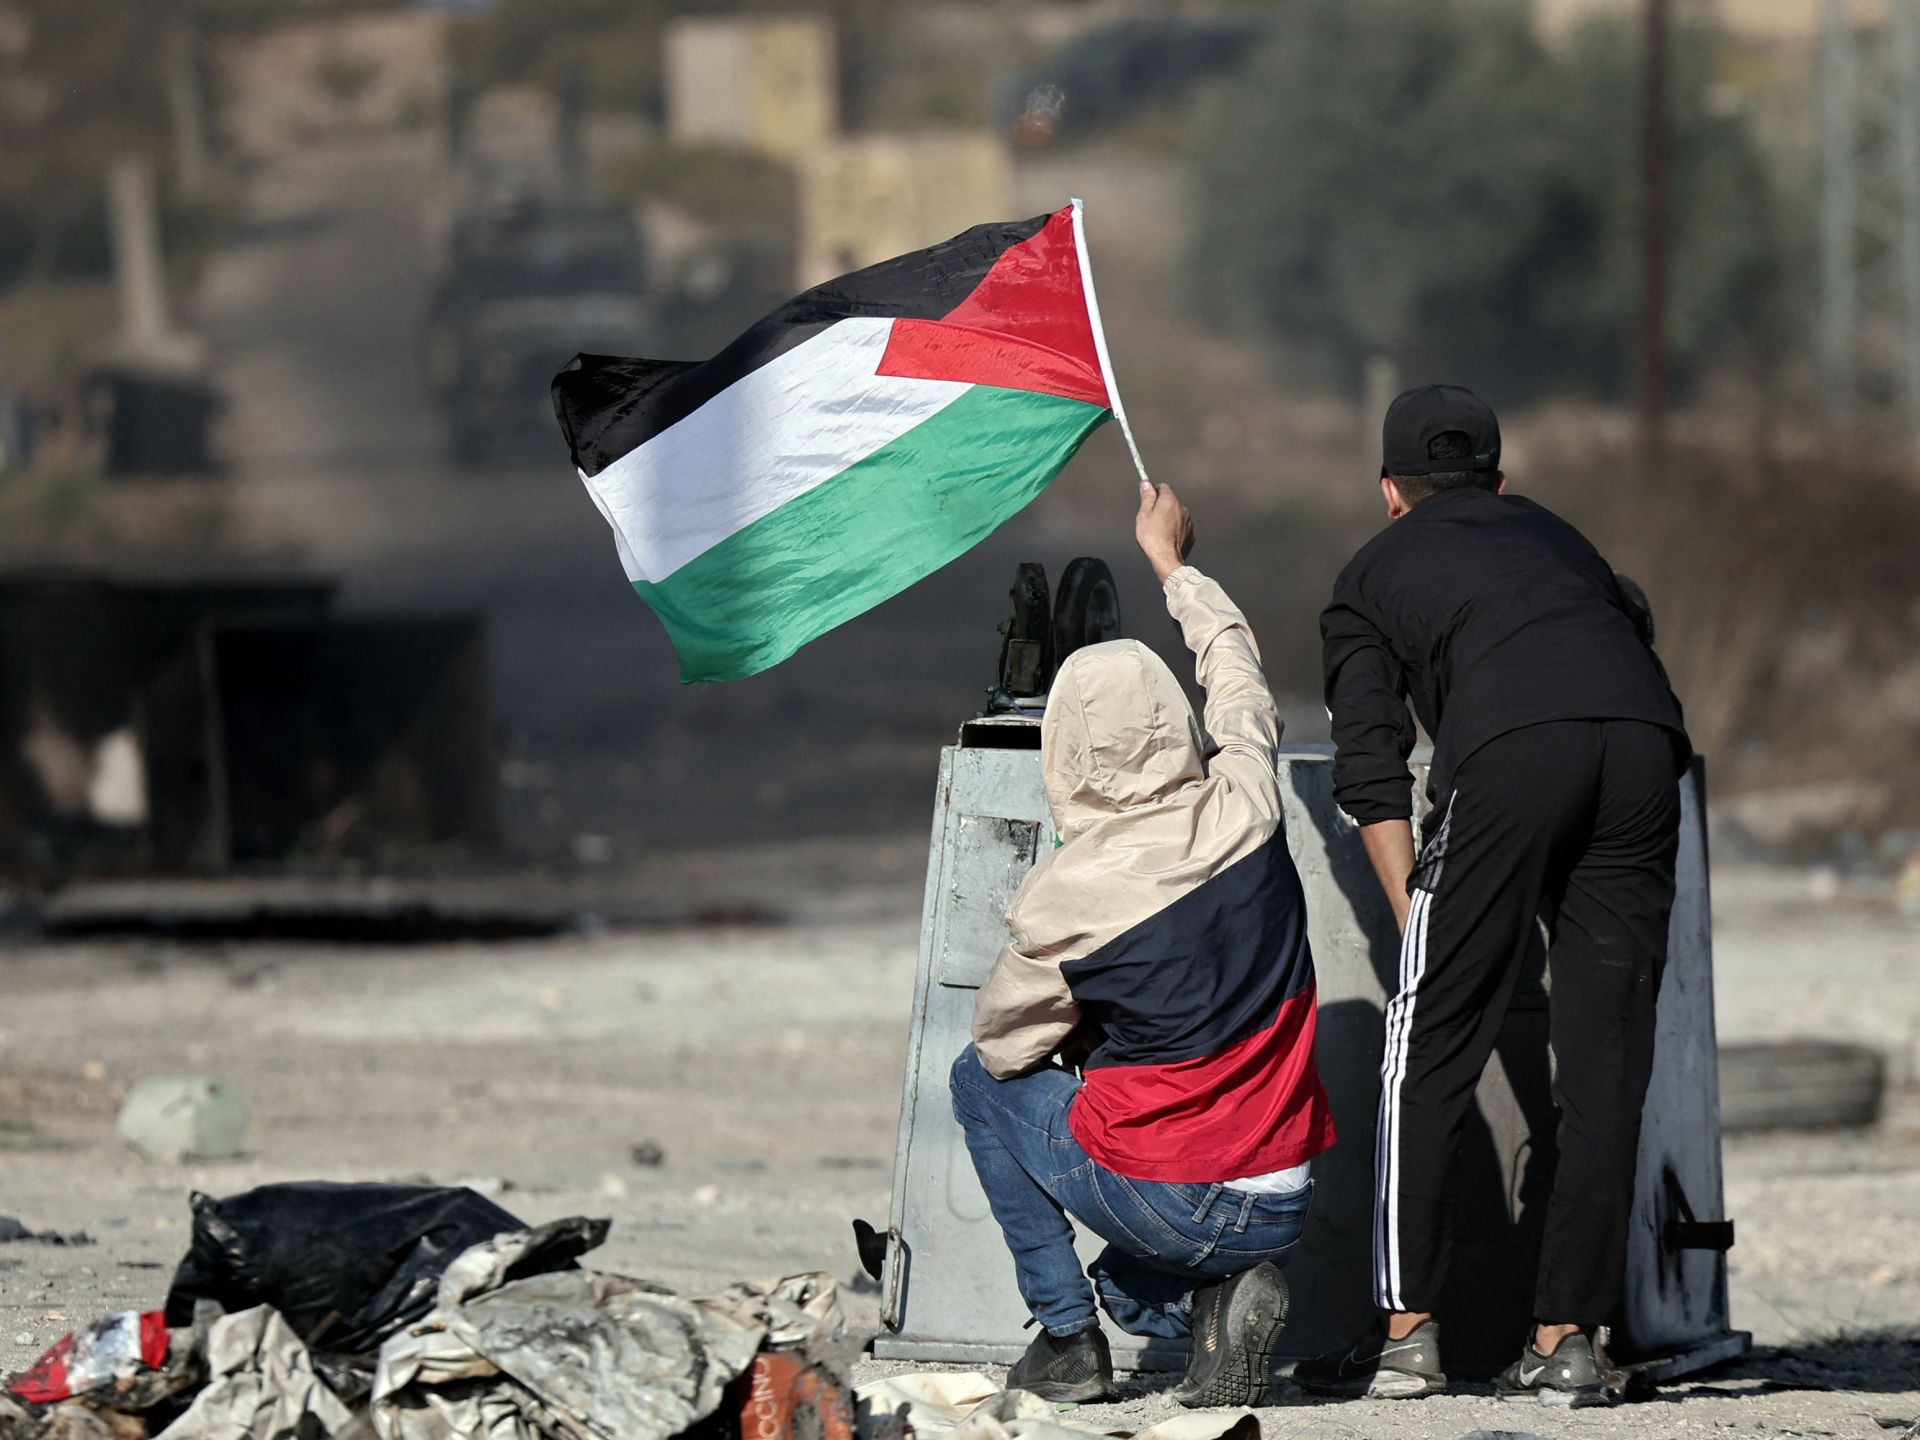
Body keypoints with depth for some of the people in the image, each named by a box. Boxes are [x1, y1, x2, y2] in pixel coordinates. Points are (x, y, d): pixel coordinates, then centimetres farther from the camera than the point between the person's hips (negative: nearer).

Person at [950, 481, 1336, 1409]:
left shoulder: (1060, 903, -17)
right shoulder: (1245, 813, -6)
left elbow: (1002, 1045, 1)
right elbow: (1239, 677, 16)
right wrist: (1172, 564, 33)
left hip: (1166, 1206, -5)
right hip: (1286, 1208, 5)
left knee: (980, 1082, 22)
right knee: (1132, 1291, 37)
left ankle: (1065, 1335, 16)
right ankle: (1219, 1297, 4)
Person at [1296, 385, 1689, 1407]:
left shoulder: (1373, 575, 27)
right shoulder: (1555, 536, 39)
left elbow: (1370, 775, 15)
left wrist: (1417, 922, 15)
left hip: (1508, 749, -3)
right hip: (1643, 743, 4)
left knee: (1429, 1053, 5)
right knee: (1603, 1064, 7)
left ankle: (1408, 1333, 4)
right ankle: (1565, 1340, 5)